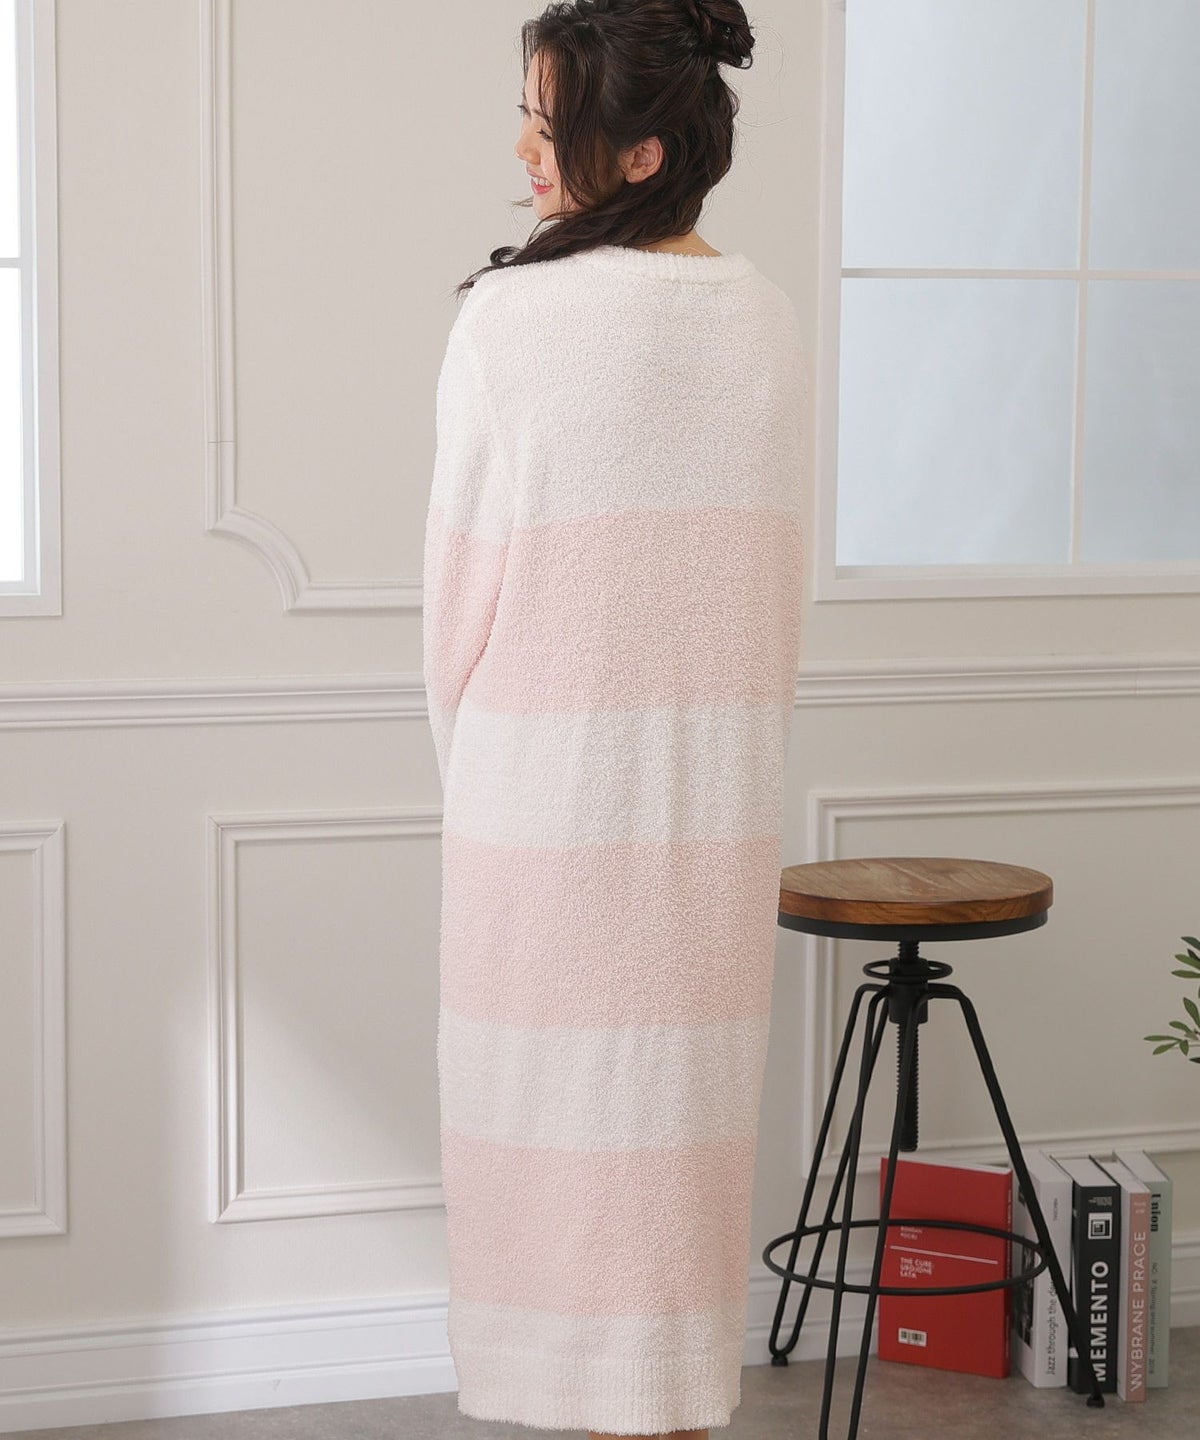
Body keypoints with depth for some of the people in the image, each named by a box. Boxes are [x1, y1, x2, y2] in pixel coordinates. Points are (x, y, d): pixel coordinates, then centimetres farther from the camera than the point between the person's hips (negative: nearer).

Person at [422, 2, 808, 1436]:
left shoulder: (512, 317, -13)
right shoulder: (765, 319, 2)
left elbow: (460, 577, -7)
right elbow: (774, 573, 5)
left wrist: (466, 764, 7)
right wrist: (733, 751, 16)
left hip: (552, 778, -5)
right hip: (725, 793, 5)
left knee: (562, 1103, 5)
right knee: (687, 1098, 13)